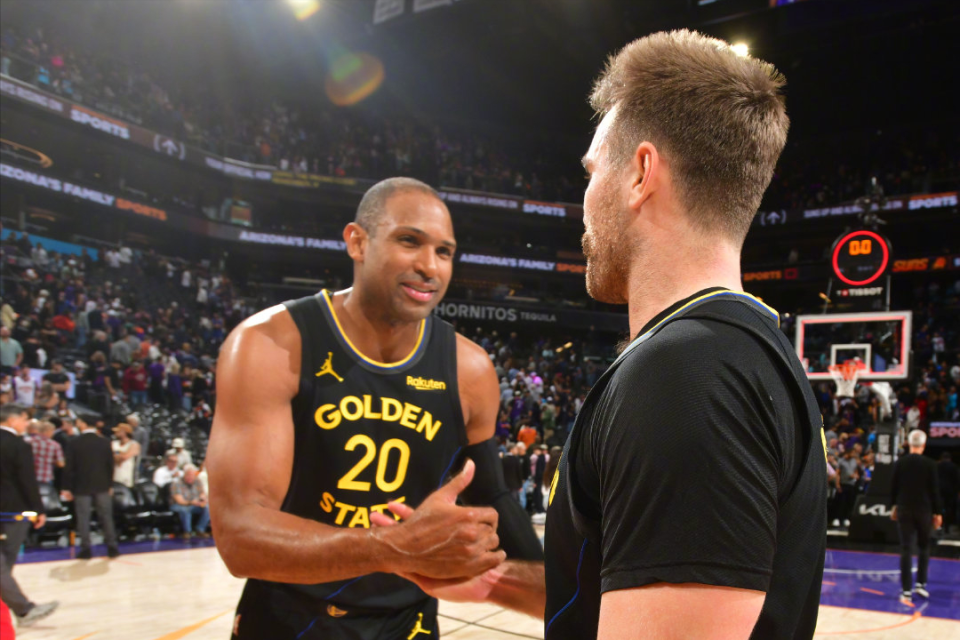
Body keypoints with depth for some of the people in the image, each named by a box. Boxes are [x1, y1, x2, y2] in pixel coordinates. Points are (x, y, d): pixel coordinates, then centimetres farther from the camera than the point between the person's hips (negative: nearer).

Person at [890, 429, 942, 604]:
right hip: (924, 510, -1)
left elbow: (893, 487, 4)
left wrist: (893, 506, 16)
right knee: (924, 547, 18)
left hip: (904, 510, 1)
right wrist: (937, 513, 4)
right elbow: (935, 490, -4)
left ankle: (907, 591, -1)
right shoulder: (930, 464, -6)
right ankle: (920, 584, 13)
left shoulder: (900, 463, -2)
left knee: (906, 549, 1)